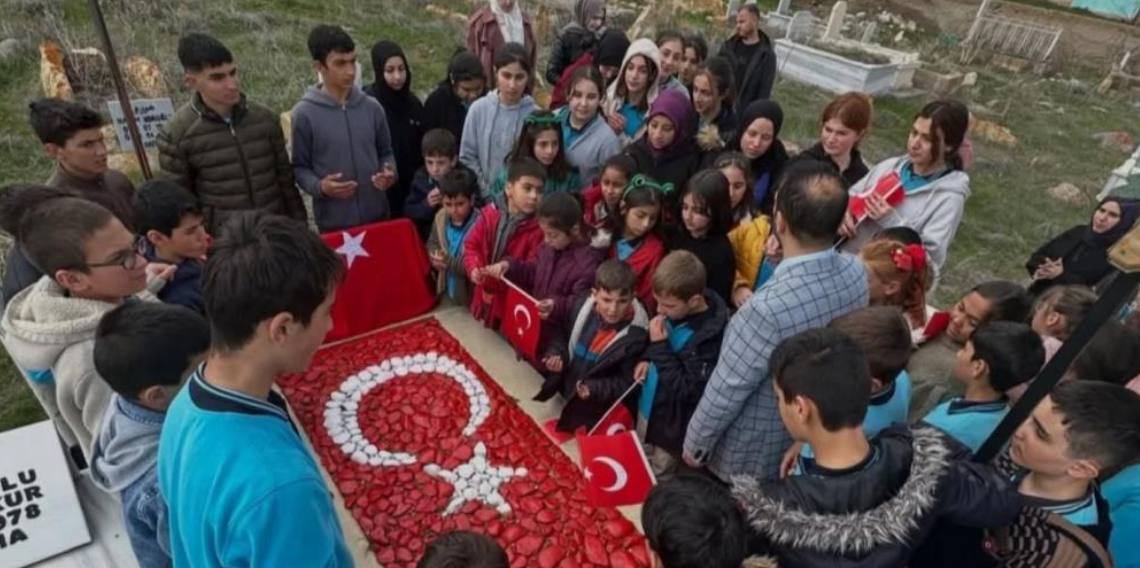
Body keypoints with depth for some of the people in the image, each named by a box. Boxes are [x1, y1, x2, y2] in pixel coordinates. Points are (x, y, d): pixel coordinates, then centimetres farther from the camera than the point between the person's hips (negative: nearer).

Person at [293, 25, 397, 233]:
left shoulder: (372, 107, 1)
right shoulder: (304, 114, -8)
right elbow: (299, 167, -3)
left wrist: (390, 173, -9)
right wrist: (319, 187, -22)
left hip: (377, 216, 3)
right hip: (334, 222, -3)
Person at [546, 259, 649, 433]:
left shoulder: (636, 335, -25)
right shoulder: (583, 305, -10)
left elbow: (628, 384, -18)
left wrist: (595, 390, -30)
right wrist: (559, 356, -9)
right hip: (564, 392, 5)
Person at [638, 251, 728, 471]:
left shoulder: (710, 336, -30)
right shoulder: (677, 310, -8)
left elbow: (686, 390, -27)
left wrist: (659, 346, -27)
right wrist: (648, 359, -4)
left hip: (672, 427, -7)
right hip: (647, 409, 7)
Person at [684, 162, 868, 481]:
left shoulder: (769, 309, -40)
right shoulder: (857, 274, -18)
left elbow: (726, 392, -26)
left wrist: (694, 444, -10)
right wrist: (785, 263, -1)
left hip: (746, 458, -6)